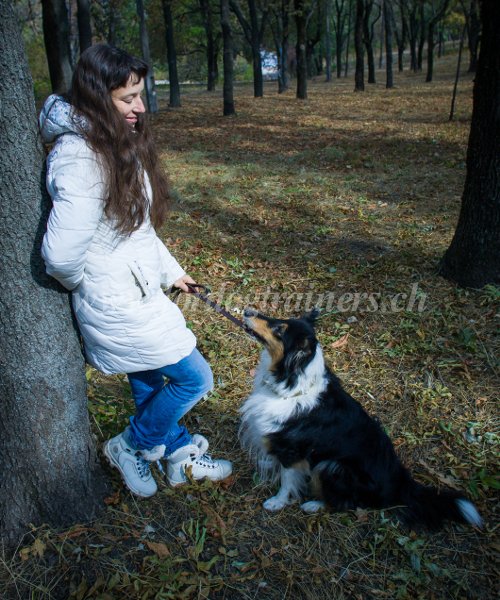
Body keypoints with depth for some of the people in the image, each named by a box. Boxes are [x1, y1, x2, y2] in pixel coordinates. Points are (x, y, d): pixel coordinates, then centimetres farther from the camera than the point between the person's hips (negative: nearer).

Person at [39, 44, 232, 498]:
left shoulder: (119, 145, 6)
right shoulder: (80, 160, -26)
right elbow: (61, 255, -29)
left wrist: (171, 271, 18)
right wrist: (86, 287, -8)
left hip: (141, 294, 9)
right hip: (117, 306, -9)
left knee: (150, 384, 23)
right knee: (194, 378, 3)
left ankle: (181, 456, 44)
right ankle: (130, 447, 26)